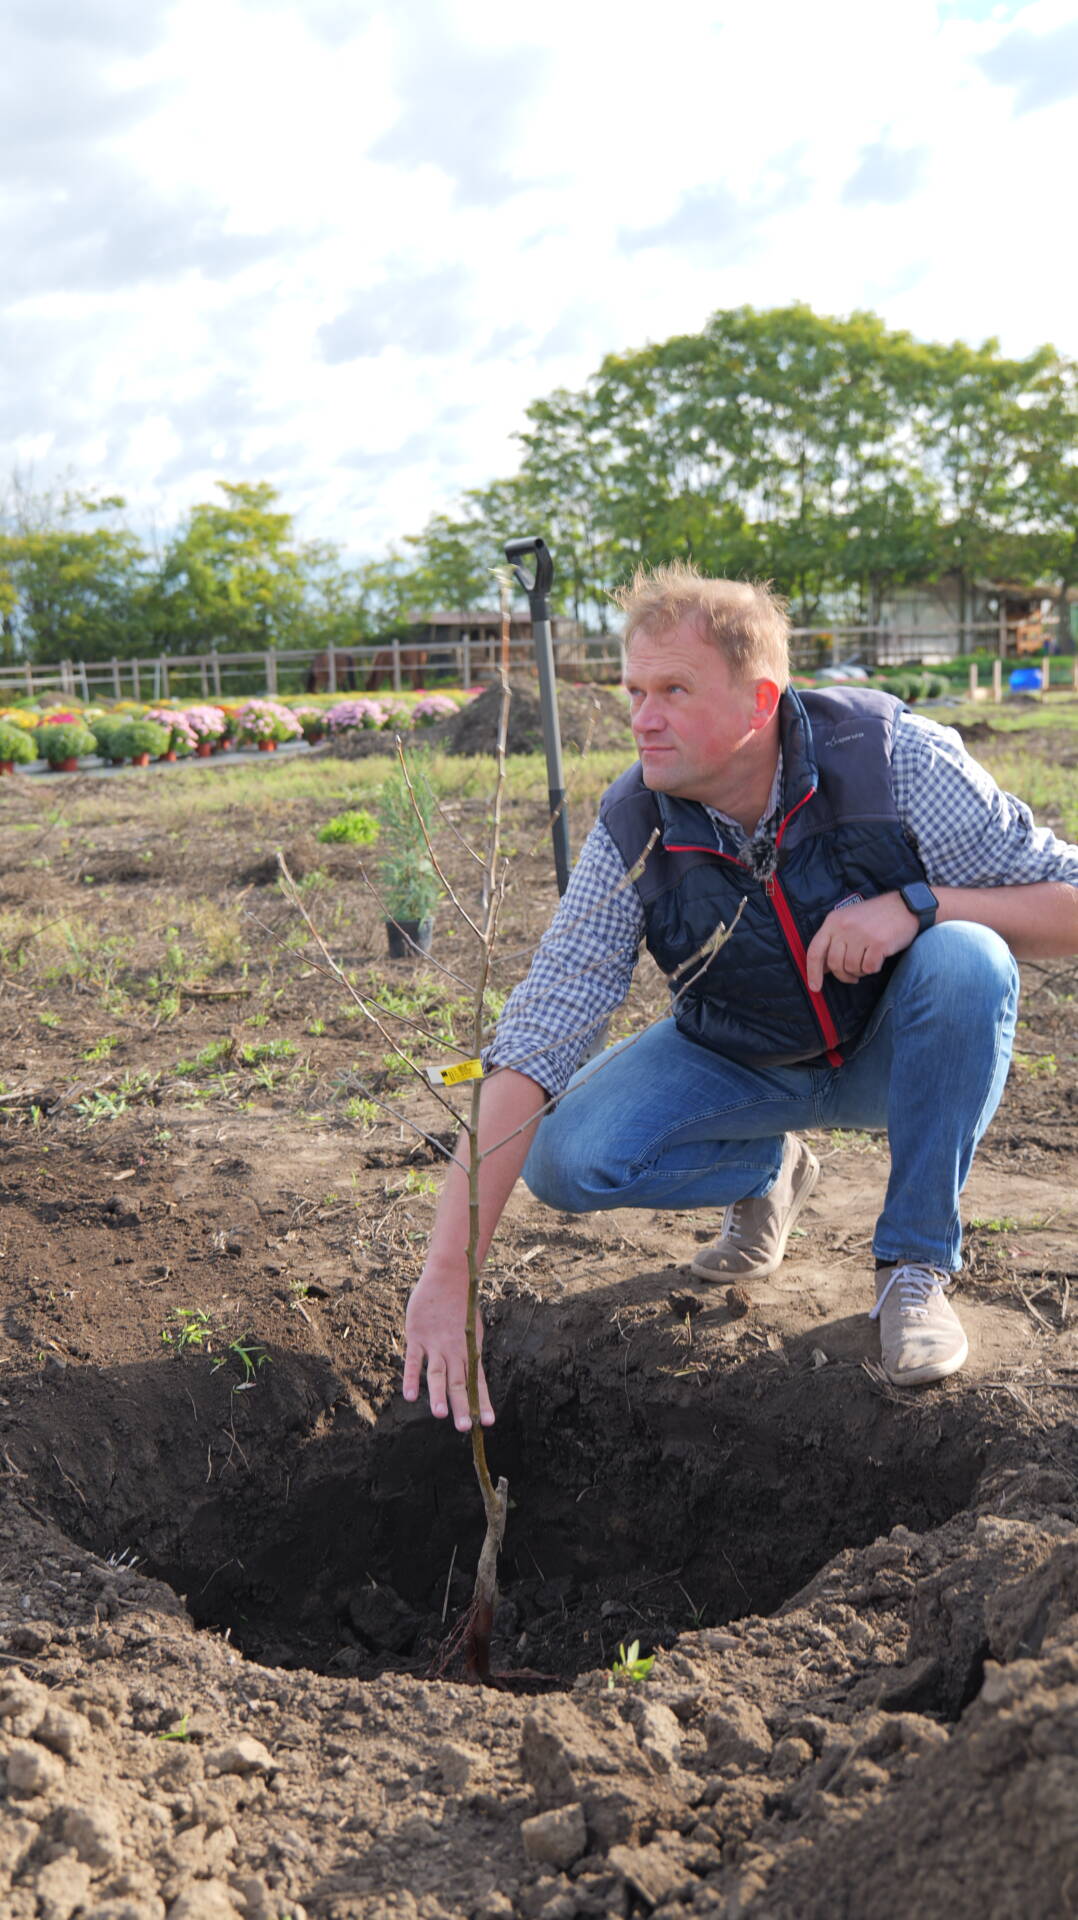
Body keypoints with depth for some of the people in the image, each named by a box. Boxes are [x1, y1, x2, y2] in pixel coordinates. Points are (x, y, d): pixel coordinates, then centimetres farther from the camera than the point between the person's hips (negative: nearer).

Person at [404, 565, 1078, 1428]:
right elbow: (529, 1049, -26)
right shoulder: (632, 834, -22)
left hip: (892, 1052, -1)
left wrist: (916, 902, -36)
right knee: (567, 1157, -22)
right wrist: (447, 1275, -33)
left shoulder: (892, 755, -25)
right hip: (739, 1061, 1)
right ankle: (769, 1172, 11)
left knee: (964, 960, -33)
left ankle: (915, 1266, -13)